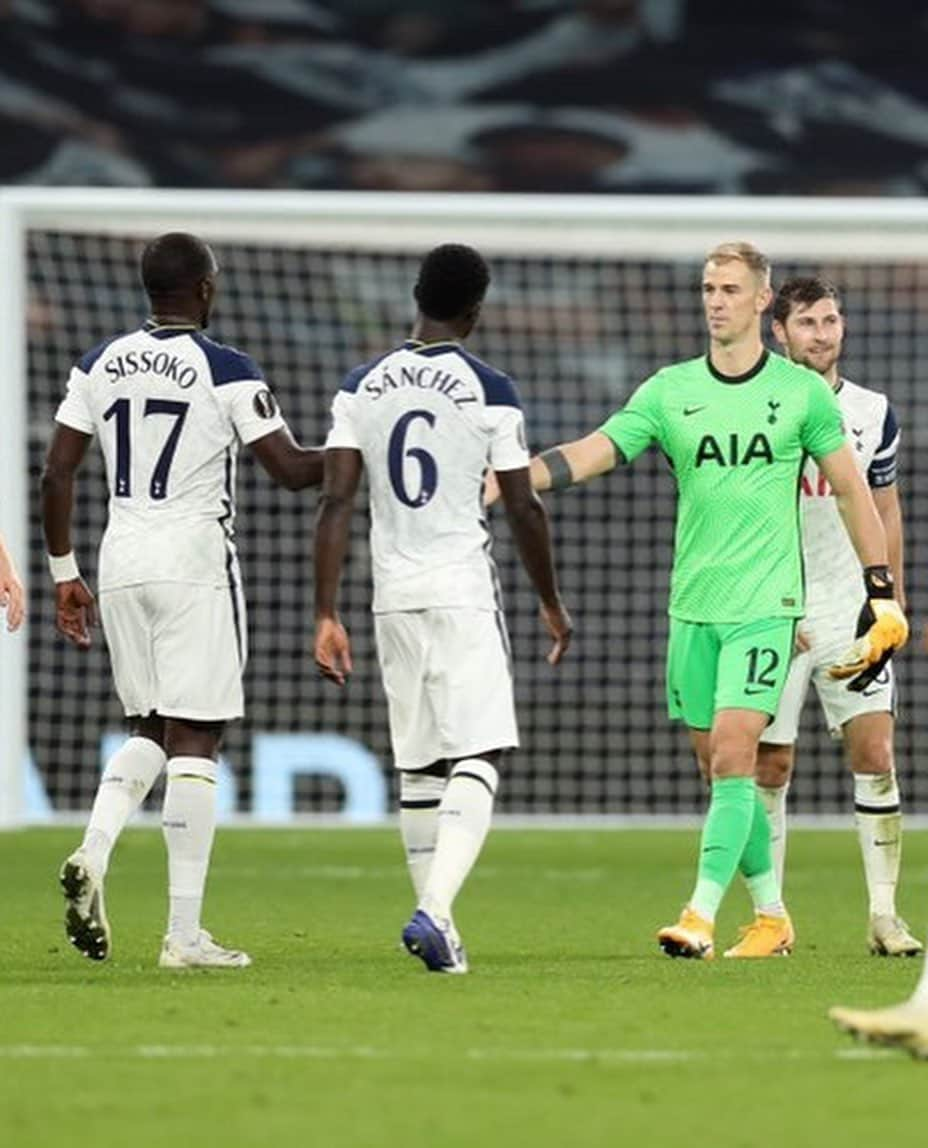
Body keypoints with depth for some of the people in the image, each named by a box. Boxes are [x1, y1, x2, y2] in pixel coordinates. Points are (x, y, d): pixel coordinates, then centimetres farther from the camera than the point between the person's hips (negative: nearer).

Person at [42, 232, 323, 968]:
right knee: (194, 742, -1)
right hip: (193, 562, -5)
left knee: (150, 732, 19)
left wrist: (64, 573, 15)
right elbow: (291, 469, -7)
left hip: (121, 563, 5)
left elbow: (56, 475, 7)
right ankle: (185, 935, -3)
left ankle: (93, 855, -8)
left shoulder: (99, 367, 7)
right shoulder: (227, 373, -8)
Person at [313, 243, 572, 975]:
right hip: (464, 592, -4)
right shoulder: (489, 392, -5)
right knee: (478, 758, -6)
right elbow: (525, 511, -1)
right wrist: (552, 605, 12)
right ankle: (434, 910, -25)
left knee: (418, 767, 13)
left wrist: (326, 615, 3)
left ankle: (437, 924, 17)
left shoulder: (362, 388, 5)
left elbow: (336, 504, 0)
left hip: (393, 598, 4)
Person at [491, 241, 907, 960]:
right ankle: (772, 915, 20)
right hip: (693, 604, 4)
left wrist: (883, 595, 4)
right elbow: (590, 454, -3)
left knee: (732, 757, -15)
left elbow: (852, 491, 6)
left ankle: (701, 915, -17)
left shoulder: (803, 392, 0)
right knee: (717, 767, 7)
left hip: (766, 604, -4)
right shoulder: (669, 390, 5)